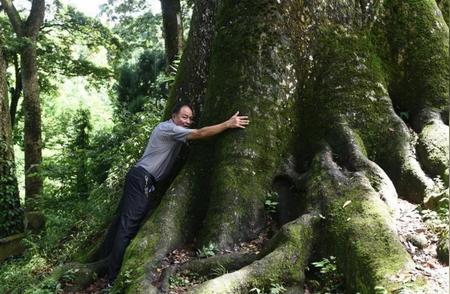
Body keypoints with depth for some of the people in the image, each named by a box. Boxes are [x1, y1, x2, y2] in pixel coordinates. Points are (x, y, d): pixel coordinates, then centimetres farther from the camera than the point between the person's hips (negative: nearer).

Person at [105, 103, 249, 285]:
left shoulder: (173, 131, 20)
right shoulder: (168, 128, -13)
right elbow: (199, 134, -20)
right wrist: (228, 124, -19)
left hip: (141, 178, 11)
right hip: (142, 178, -11)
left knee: (123, 221, 15)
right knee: (128, 224, -12)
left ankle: (107, 262, 25)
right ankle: (114, 279, -11)